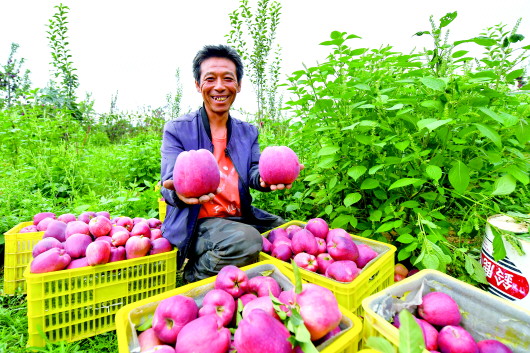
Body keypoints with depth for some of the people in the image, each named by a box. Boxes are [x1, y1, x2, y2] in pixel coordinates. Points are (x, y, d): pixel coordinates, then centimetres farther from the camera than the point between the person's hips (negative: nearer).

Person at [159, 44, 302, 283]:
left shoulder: (248, 132, 12)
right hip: (196, 222, -5)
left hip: (242, 218, 5)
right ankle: (193, 276, -2)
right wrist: (179, 193, -35)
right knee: (246, 240, -32)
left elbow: (254, 171, -1)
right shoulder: (176, 129, -1)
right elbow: (170, 184, -9)